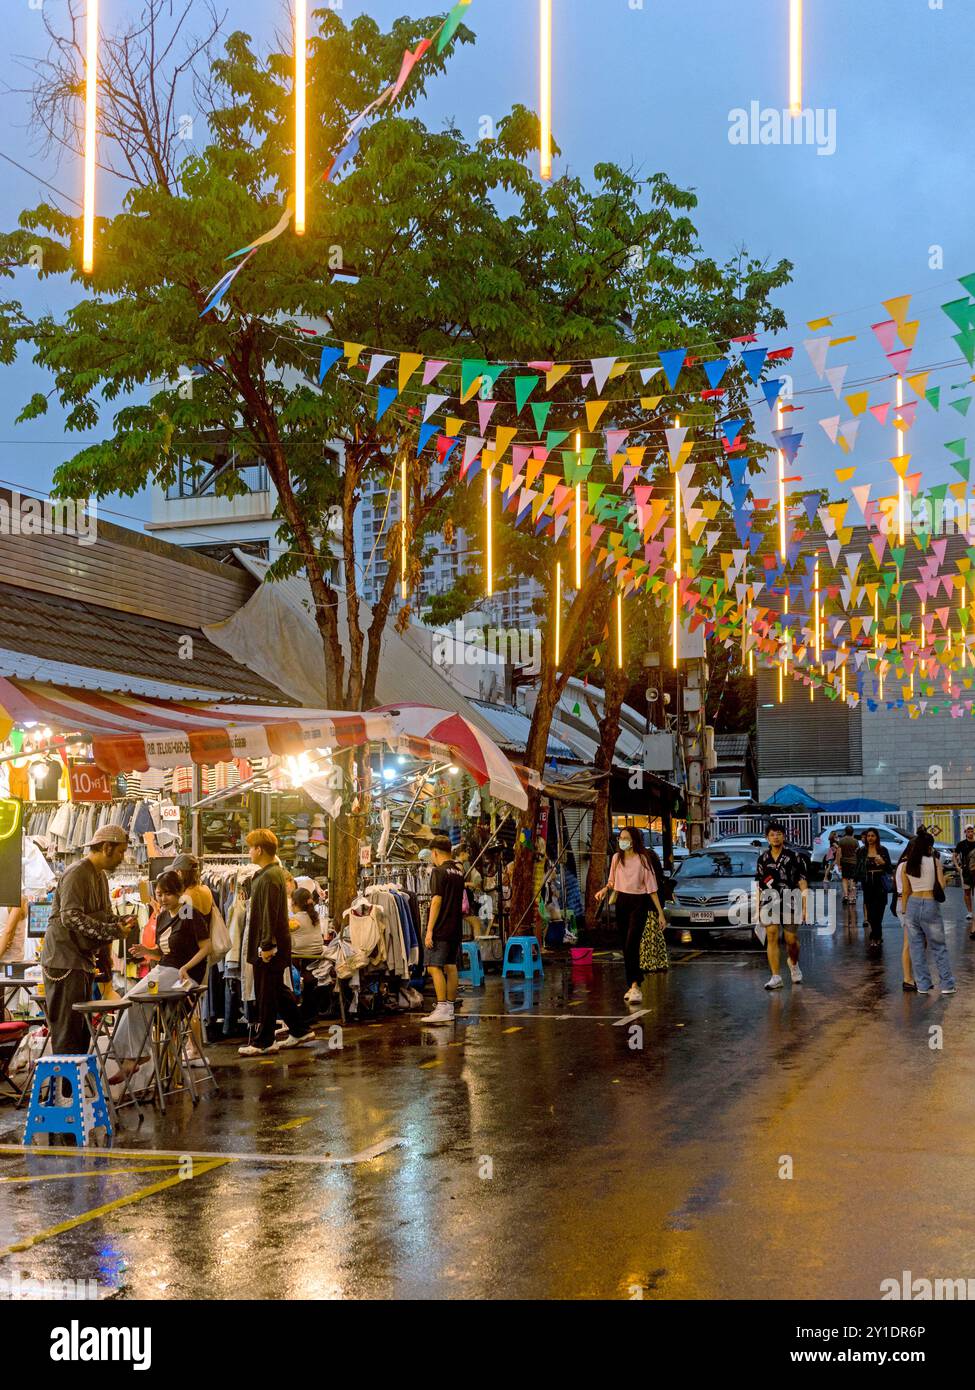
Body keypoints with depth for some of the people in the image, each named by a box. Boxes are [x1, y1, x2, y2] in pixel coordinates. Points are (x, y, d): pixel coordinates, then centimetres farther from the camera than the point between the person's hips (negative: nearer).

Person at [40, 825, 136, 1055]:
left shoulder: (101, 876, 16)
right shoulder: (76, 874, -16)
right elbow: (71, 917, -25)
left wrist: (120, 922, 1)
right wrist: (113, 931, -25)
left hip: (85, 958, 10)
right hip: (64, 960, -10)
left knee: (82, 1027, 12)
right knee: (67, 1028, -8)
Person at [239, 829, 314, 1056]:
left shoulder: (269, 877, -18)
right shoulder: (276, 872, 15)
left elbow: (269, 913, -22)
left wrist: (266, 945, -22)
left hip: (270, 946, -10)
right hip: (278, 944, 10)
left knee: (266, 994, -2)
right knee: (279, 990, 17)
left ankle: (264, 1042, 5)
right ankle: (299, 1031, 24)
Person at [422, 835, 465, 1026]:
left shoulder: (439, 871, -11)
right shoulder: (459, 871, 13)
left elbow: (437, 901, -16)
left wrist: (429, 930, -16)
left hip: (441, 929, -8)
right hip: (456, 929, 8)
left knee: (434, 967, -9)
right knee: (451, 967, 11)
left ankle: (442, 1009, -16)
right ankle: (450, 1009, 15)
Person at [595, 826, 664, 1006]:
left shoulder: (642, 860, -7)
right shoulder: (616, 858, 6)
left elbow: (651, 887, -6)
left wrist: (660, 912, -7)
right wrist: (605, 889, -2)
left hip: (639, 903, -5)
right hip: (621, 902, 5)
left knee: (631, 944, -18)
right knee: (626, 946, 8)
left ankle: (635, 986, -21)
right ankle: (632, 986, 16)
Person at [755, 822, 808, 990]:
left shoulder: (793, 856, 0)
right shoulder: (763, 858, 8)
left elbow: (802, 882, 0)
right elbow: (758, 884, 13)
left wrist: (805, 906, -6)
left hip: (790, 903, -2)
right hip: (769, 903, 2)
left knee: (791, 940, 4)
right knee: (772, 937, -7)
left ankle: (793, 964, 37)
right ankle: (775, 977, -5)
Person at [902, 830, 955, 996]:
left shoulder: (907, 865, 3)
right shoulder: (935, 861, -7)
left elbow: (906, 891, 8)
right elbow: (942, 886, -7)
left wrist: (905, 910, 18)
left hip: (913, 904, 3)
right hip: (931, 905, -3)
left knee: (917, 947, 9)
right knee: (939, 947, 9)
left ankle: (923, 985, 13)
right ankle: (947, 985, 12)